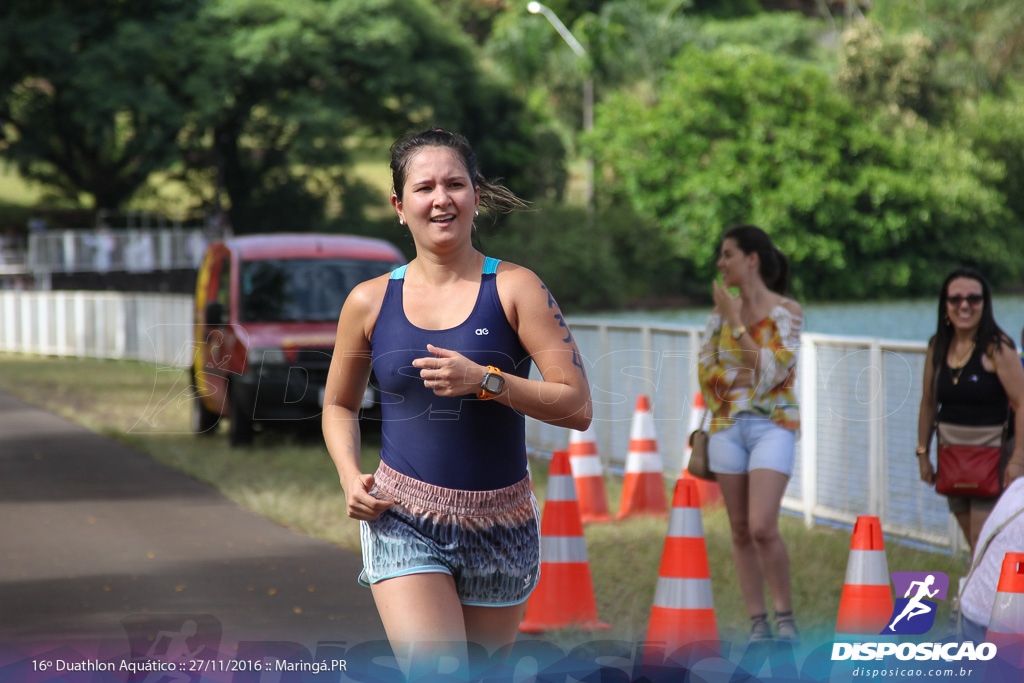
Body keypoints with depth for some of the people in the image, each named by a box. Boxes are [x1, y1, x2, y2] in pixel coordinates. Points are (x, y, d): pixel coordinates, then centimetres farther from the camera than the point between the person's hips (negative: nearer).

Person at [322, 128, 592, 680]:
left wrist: (484, 381, -20)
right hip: (402, 520, 0)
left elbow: (577, 406, -8)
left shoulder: (515, 289, -3)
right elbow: (339, 405, 18)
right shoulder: (370, 302, 3)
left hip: (499, 526, 1)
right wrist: (350, 478, 0)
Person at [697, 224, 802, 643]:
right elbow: (706, 371, 4)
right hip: (728, 425, 5)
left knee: (762, 528, -17)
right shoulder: (722, 310, 8)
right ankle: (757, 623, 12)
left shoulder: (786, 311, -6)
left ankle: (784, 615, 1)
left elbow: (771, 371, -16)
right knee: (740, 531, 5)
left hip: (773, 426, -5)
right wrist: (745, 377, -12)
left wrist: (735, 321, -15)